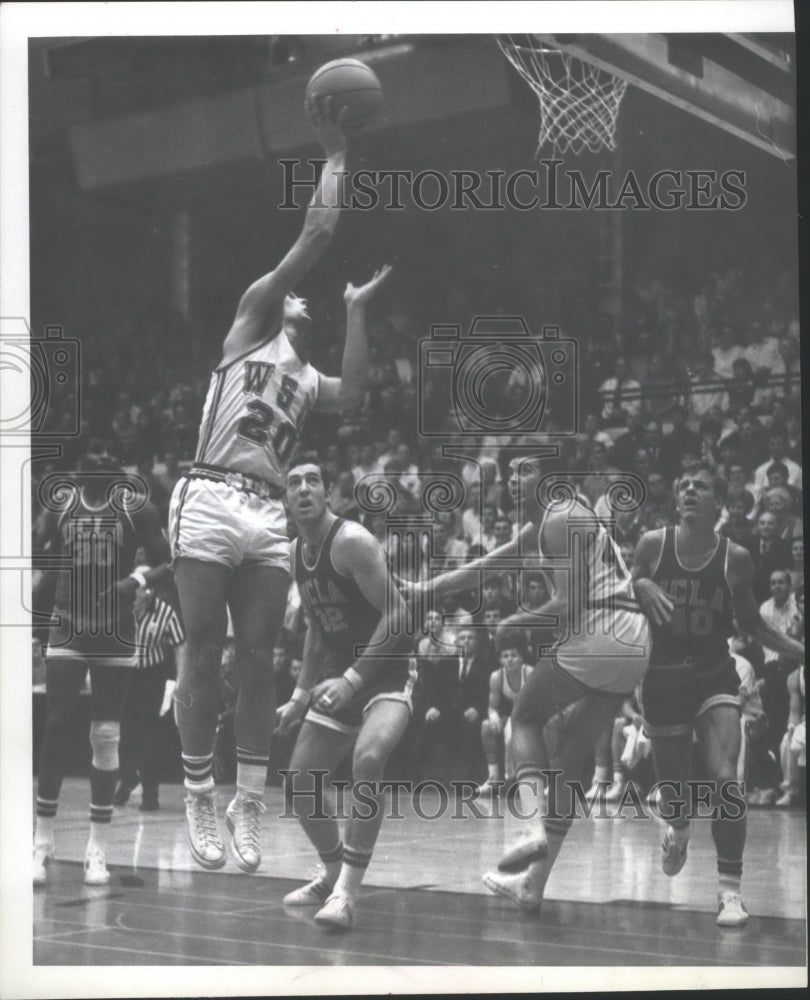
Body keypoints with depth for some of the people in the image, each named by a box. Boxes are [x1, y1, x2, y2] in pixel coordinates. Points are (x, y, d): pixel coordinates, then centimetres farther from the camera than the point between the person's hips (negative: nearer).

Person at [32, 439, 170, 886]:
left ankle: (97, 848, 9)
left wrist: (137, 579, -22)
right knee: (57, 726, -6)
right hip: (67, 627, 1)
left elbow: (166, 564, -4)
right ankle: (43, 841, 2)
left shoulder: (135, 505, -4)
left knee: (106, 735, 2)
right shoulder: (60, 501, 4)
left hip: (116, 631, -1)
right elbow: (51, 568, 13)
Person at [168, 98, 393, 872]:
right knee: (204, 656, -2)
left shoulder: (310, 380, 24)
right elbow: (314, 239, 0)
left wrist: (356, 308, 8)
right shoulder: (250, 322, 9)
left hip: (268, 516, 6)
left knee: (257, 659, 4)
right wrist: (335, 156, 4)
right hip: (208, 502, -6)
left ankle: (248, 806, 8)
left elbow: (354, 395, 0)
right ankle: (199, 803, 5)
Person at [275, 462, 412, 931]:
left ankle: (347, 892, -28)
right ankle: (334, 876, 34)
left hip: (388, 673, -8)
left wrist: (353, 678, -28)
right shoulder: (298, 553, 7)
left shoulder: (352, 541, -19)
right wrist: (302, 694, 16)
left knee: (368, 758, -34)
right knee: (300, 785, 10)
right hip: (341, 675, 9)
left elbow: (397, 614, -23)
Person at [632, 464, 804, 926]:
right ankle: (680, 829, 50)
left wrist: (799, 650, -6)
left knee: (724, 777, -21)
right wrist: (642, 587, -17)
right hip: (663, 677, 1)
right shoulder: (652, 544, -6)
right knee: (673, 786, 12)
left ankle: (730, 889, -13)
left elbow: (752, 624, 5)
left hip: (715, 676, -1)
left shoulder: (736, 558, -6)